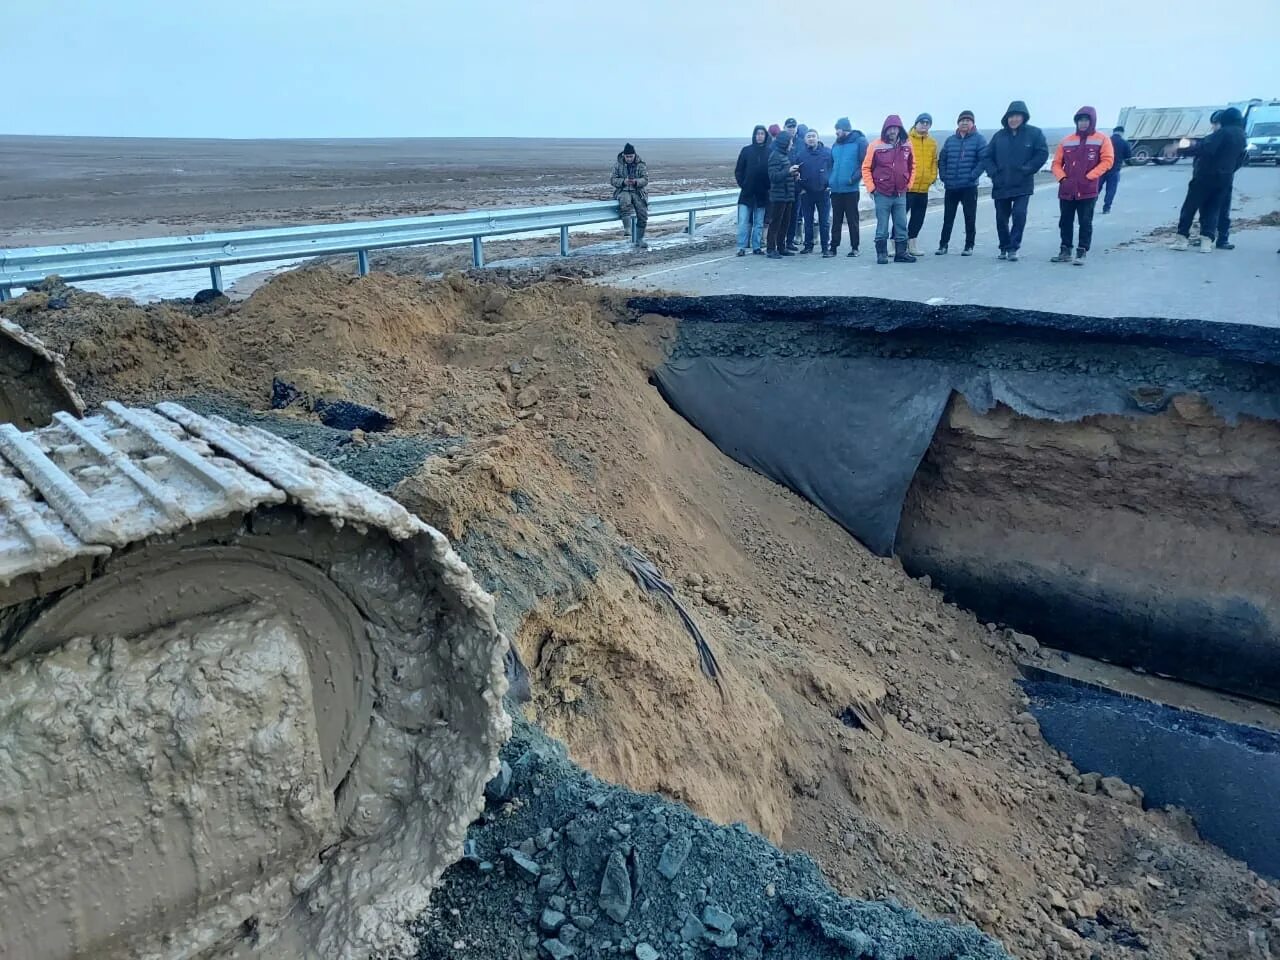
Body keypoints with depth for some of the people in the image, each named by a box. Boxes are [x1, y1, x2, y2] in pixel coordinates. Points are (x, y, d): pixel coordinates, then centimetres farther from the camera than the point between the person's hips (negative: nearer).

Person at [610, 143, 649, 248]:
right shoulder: (618, 165, 5)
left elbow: (645, 179, -2)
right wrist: (623, 181, -20)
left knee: (643, 214, -17)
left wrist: (636, 182, -23)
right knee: (625, 203, -38)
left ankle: (639, 239, -3)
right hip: (623, 191, -1)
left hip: (638, 192, 1)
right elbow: (612, 180, 0)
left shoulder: (640, 165, 5)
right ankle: (627, 230, -39)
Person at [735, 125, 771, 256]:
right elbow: (738, 171, 5)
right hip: (747, 193, -1)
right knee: (743, 222, -5)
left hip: (762, 194, 1)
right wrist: (742, 184, -2)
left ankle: (757, 247, 14)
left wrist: (768, 186, -4)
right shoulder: (746, 150, 2)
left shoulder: (769, 152, 2)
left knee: (759, 223, 7)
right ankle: (741, 248, -1)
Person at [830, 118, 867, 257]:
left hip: (850, 189, -5)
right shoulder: (836, 144, 16)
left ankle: (854, 247, 8)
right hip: (835, 189, 5)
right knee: (836, 220, 8)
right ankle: (834, 246, 13)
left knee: (853, 220, 1)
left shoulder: (859, 141, -4)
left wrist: (854, 178, -19)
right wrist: (830, 179, 6)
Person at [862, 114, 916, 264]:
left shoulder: (906, 146, 4)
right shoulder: (876, 146, -6)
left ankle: (901, 253, 13)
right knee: (882, 227, 0)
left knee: (901, 226, 6)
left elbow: (912, 166, 16)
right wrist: (871, 187, -6)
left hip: (901, 194, 3)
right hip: (882, 194, -3)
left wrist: (908, 183, 10)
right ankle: (881, 254, 8)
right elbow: (866, 168, -2)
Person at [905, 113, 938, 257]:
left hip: (923, 188, 6)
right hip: (907, 187, -6)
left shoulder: (932, 143, 12)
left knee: (918, 218, 11)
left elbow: (934, 162, 18)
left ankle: (911, 243, 21)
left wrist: (932, 177, 7)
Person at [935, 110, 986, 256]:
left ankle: (969, 246, 8)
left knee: (970, 217, 2)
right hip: (950, 187, 4)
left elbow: (983, 160, -8)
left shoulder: (979, 139, -1)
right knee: (948, 217, 8)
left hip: (969, 187, -3)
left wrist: (973, 176, -15)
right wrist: (943, 176, 0)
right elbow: (942, 160, 13)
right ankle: (943, 245, 14)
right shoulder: (950, 140, 11)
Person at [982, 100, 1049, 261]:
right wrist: (993, 172, -5)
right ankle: (1004, 248, 26)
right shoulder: (999, 135, 6)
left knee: (1019, 214, -16)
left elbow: (1042, 153, -3)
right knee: (1001, 219, 9)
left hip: (1022, 186, -3)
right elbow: (987, 157, 9)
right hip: (1000, 186, 3)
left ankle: (1013, 248, -6)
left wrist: (1028, 170, -12)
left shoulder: (1034, 133, -2)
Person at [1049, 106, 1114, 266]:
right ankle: (1065, 251, 18)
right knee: (1065, 222, 9)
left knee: (1085, 223, -2)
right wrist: (1062, 177, -4)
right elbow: (1057, 163, 13)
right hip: (1066, 190, 4)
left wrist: (1089, 176, -13)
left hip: (1088, 191, -4)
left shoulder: (1102, 139, 1)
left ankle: (1082, 253, 1)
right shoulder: (1067, 140, 11)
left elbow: (1107, 160, -6)